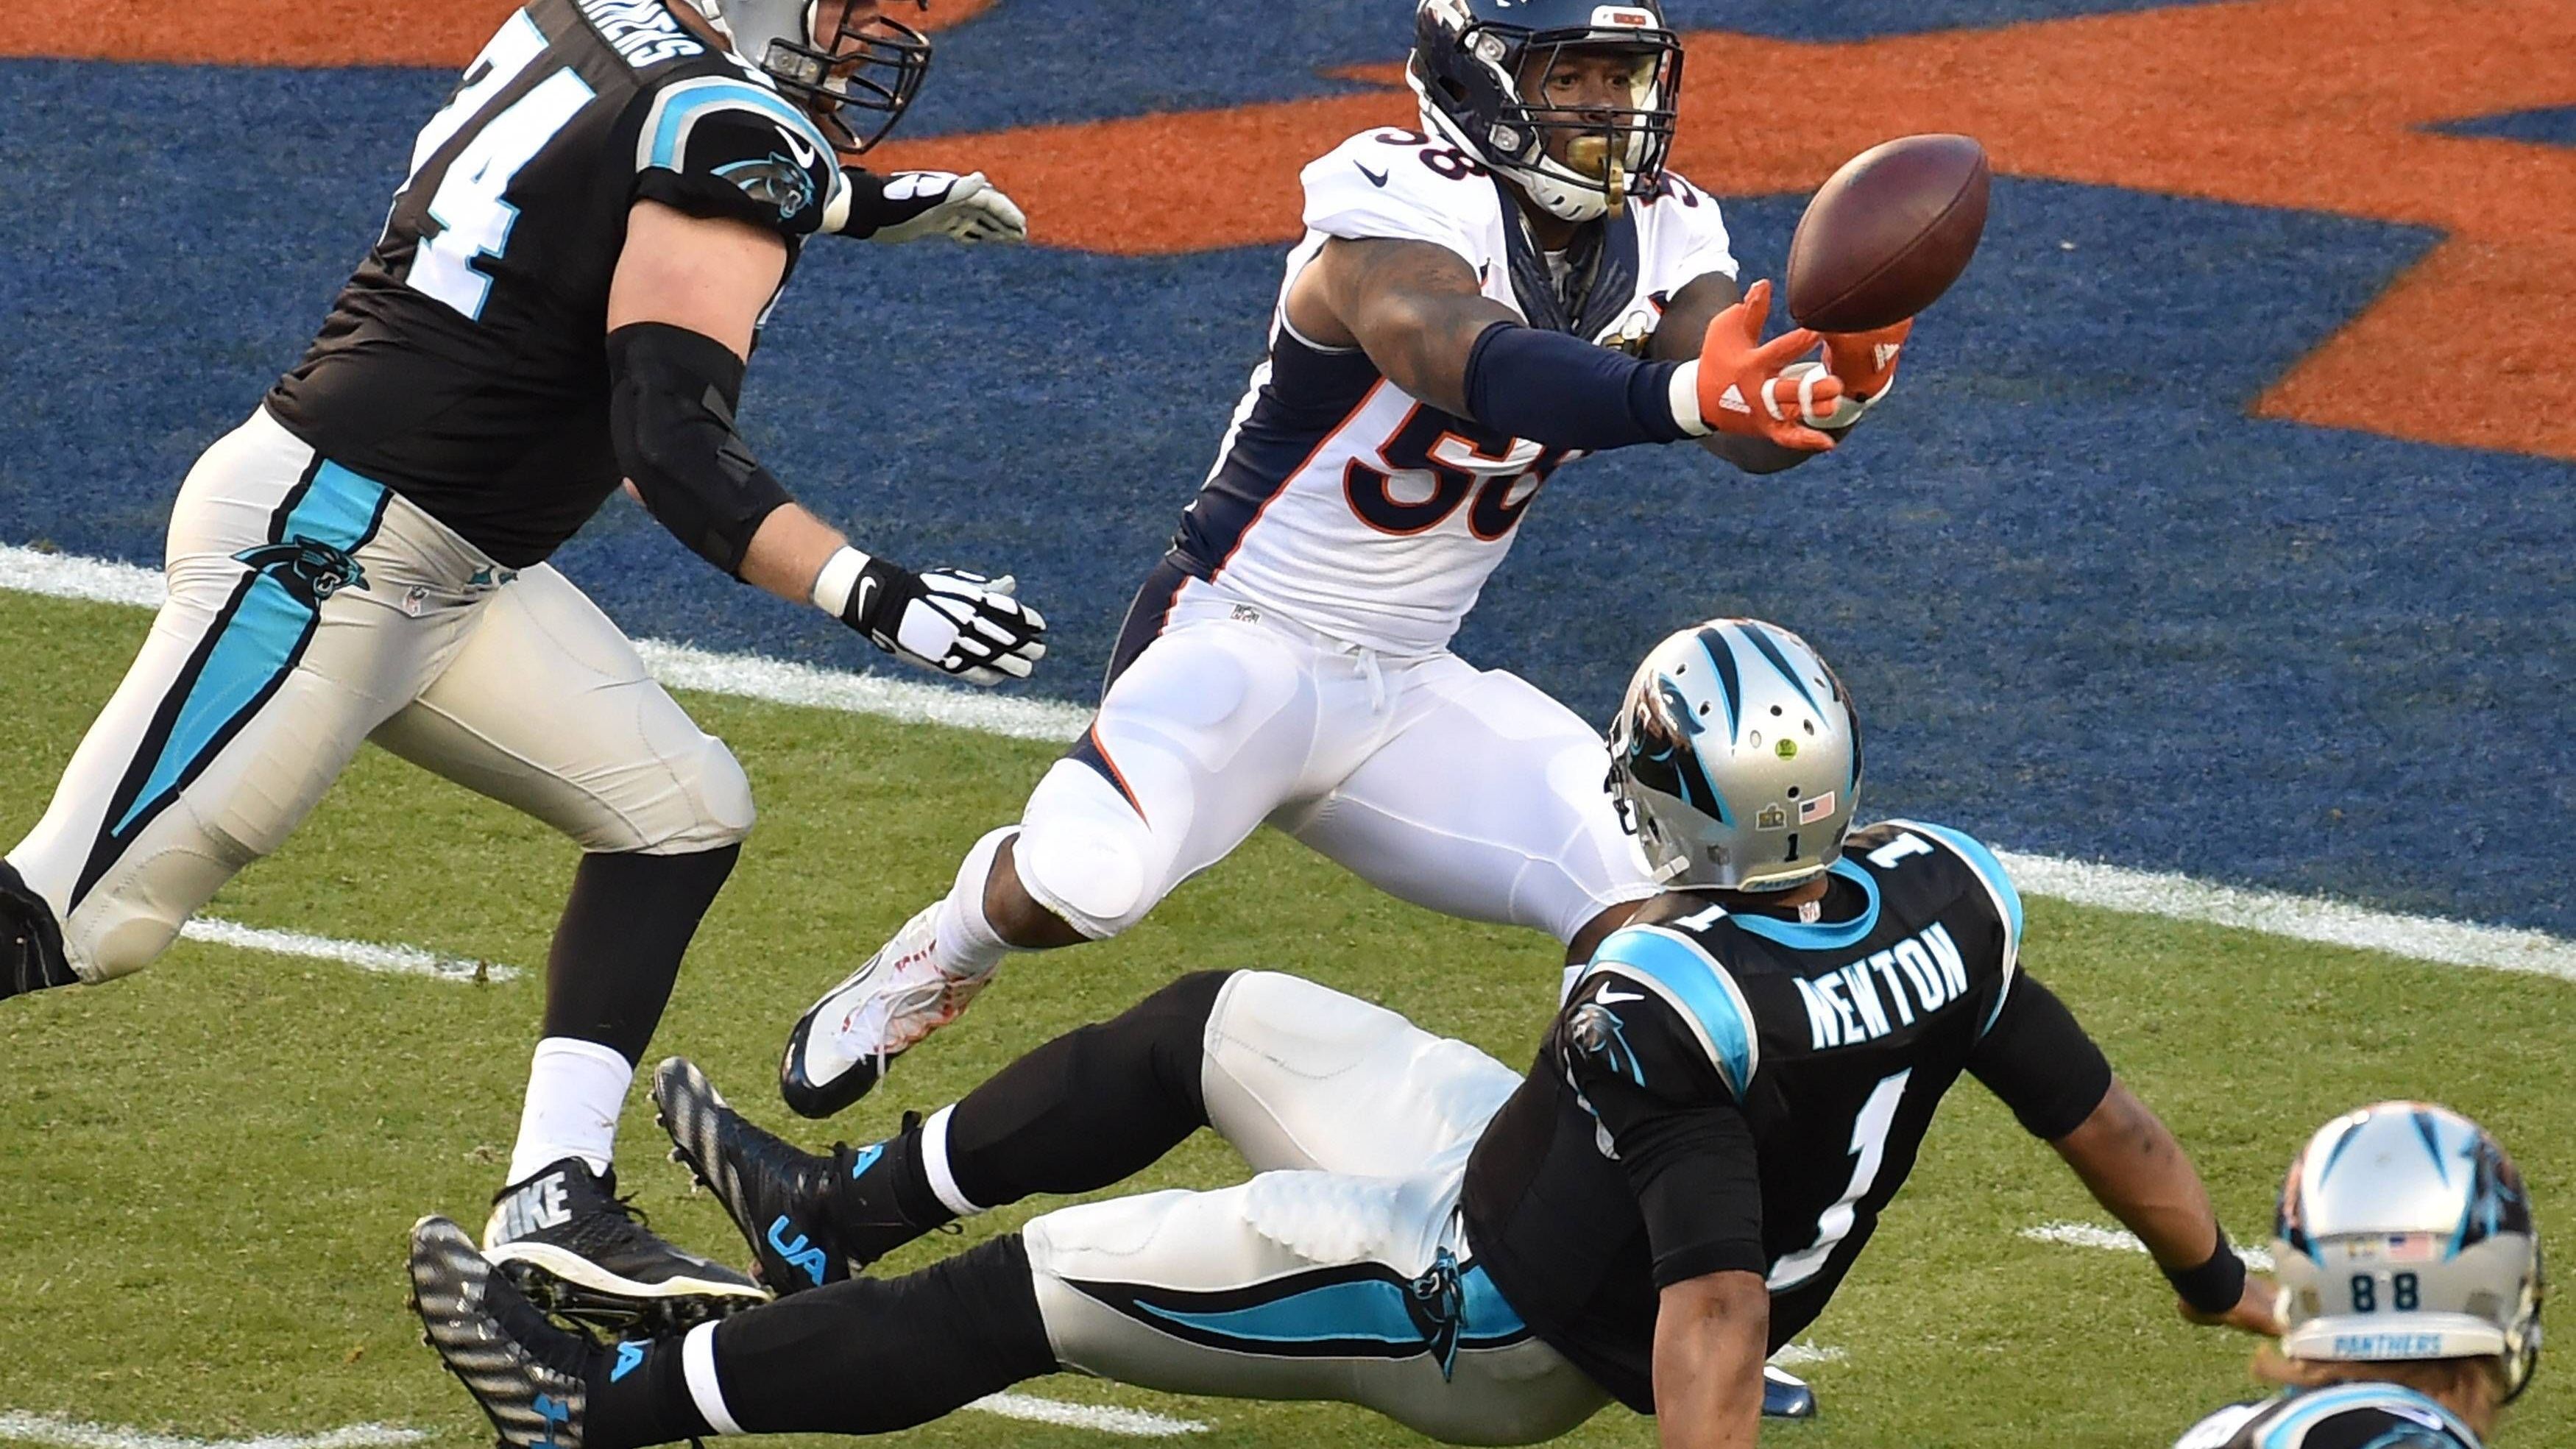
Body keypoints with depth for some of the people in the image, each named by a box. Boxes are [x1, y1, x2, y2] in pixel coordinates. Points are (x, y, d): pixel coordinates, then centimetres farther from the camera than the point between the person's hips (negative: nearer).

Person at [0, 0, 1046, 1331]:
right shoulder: (733, 134, -16)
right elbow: (674, 449, -23)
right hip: (319, 555, -10)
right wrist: (876, 597, -28)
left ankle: (555, 1209, 5)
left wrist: (855, 204, 32)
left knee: (680, 810, 8)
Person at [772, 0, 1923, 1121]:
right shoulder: (1401, 207, -21)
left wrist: (1833, 386, -39)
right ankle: (941, 959, 5)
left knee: (1652, 906, -11)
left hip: (1407, 693, 6)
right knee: (1080, 884, -31)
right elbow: (1483, 371, -42)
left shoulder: (1661, 235, 0)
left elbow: (1753, 428, -14)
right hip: (1241, 639, -6)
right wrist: (1681, 394, -59)